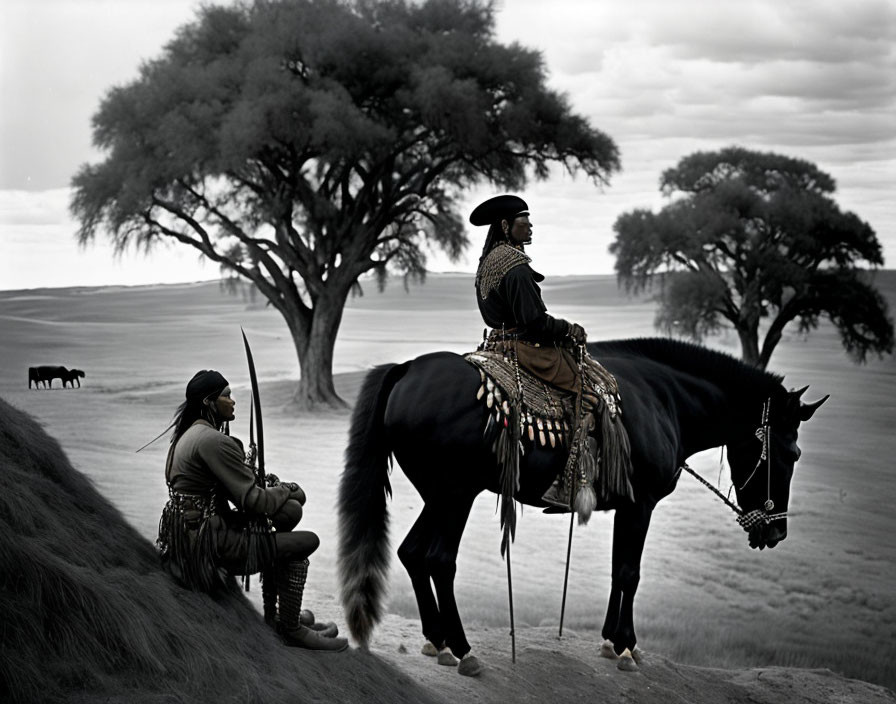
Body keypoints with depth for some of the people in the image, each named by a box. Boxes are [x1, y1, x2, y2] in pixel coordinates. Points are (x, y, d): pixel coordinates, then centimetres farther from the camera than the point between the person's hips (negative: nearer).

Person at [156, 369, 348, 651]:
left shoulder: (188, 433, 12)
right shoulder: (214, 441, -20)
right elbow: (251, 499, -19)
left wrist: (271, 488, 5)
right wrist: (287, 490, -1)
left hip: (185, 538, 10)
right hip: (206, 547, -10)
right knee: (303, 543, -2)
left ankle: (273, 616, 31)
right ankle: (292, 630, 10)